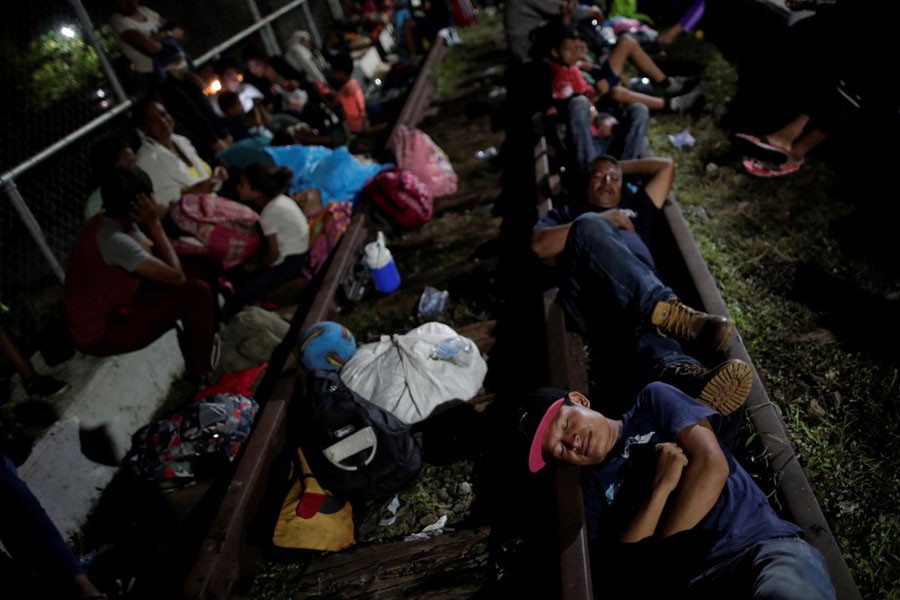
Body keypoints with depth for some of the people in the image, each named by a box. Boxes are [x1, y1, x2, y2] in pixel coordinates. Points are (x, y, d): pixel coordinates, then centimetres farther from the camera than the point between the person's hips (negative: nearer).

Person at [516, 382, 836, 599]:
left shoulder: (653, 400, 12)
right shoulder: (593, 486, 16)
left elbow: (712, 465, -2)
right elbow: (617, 573, 4)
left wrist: (657, 548, 0)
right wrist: (660, 487, -5)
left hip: (762, 541, -2)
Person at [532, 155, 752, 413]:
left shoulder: (633, 210, 43)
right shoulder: (566, 213, 35)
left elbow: (666, 166, 48)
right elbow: (540, 245, 12)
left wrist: (622, 167, 53)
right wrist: (599, 221, 8)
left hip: (639, 298, 2)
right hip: (587, 299, -2)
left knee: (648, 320, -36)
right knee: (589, 226, -32)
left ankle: (686, 377, -70)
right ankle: (664, 308, -52)